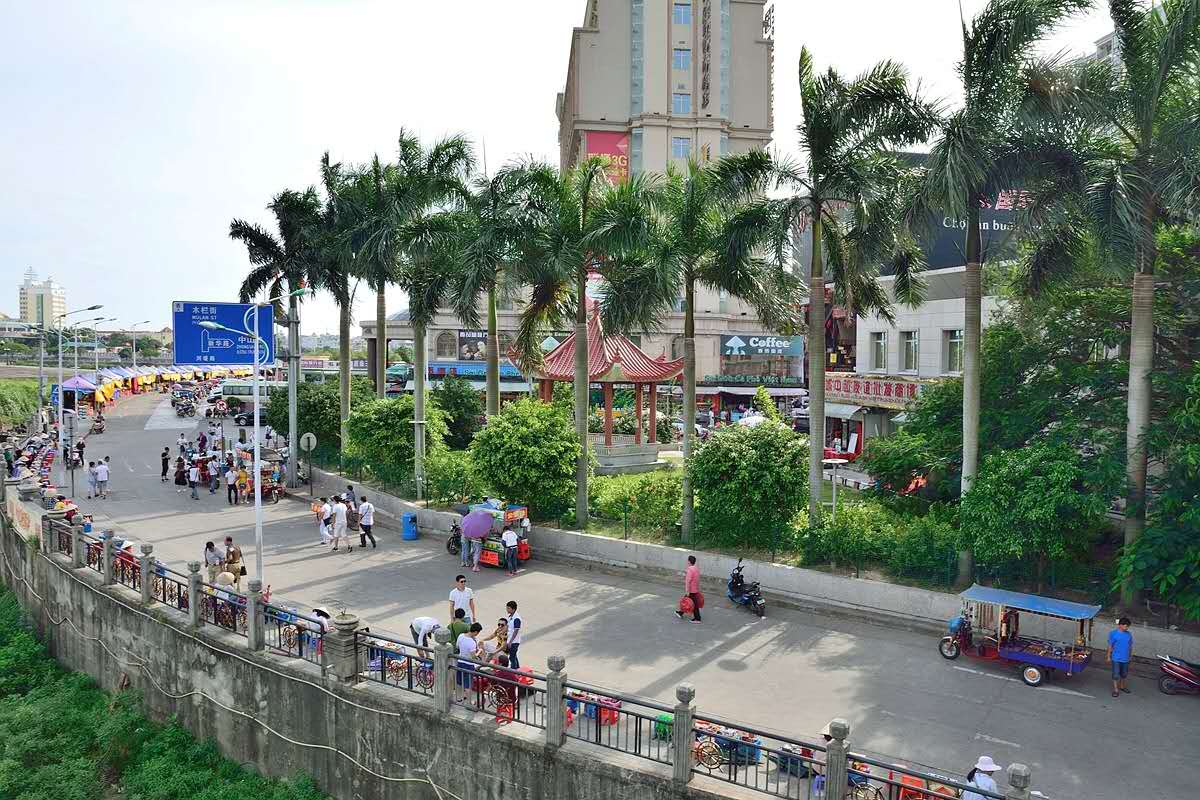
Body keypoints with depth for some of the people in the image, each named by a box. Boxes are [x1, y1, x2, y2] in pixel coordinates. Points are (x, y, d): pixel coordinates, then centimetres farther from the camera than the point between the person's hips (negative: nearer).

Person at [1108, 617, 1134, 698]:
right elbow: (1110, 646, -5)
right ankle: (1116, 689, 10)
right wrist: (1109, 657, -3)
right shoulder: (1113, 634, -11)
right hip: (1116, 658, -4)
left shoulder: (1129, 634, 0)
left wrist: (1130, 656, 12)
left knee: (1124, 674, 18)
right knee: (1116, 674, 0)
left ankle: (1122, 686, 37)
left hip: (1125, 659, 4)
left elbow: (1130, 646, 10)